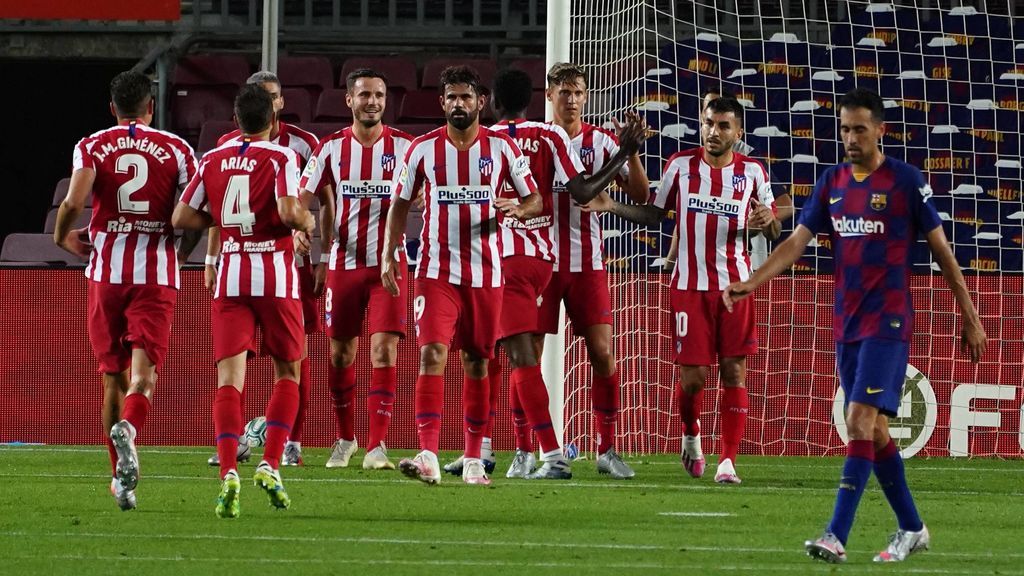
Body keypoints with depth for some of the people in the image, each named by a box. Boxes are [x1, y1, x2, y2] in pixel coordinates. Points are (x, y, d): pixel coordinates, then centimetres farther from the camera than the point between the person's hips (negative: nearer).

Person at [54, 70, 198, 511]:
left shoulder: (91, 147, 3)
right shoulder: (176, 150, 4)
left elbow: (74, 200, -13)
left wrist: (62, 237, 7)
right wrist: (182, 251, 18)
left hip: (107, 270, 1)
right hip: (157, 273, -1)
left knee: (113, 375, 14)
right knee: (143, 373, -6)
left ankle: (120, 475, 18)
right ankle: (128, 428, -39)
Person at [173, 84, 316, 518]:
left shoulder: (213, 160, 7)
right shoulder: (281, 157, -5)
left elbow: (182, 217, 6)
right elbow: (288, 210, -19)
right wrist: (307, 222, 3)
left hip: (230, 275, 2)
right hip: (275, 274, -2)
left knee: (229, 378, -3)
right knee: (287, 372, 15)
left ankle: (228, 472, -22)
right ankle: (270, 465, 0)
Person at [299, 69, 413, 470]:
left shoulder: (404, 146, -1)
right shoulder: (331, 148, 3)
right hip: (345, 262, 2)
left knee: (384, 350, -13)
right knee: (340, 353, 10)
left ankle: (376, 446, -14)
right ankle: (345, 438, 28)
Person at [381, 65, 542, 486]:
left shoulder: (502, 147, 2)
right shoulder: (423, 148, 2)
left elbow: (534, 199, 7)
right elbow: (400, 204, 11)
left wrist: (517, 209, -16)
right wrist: (388, 255, 2)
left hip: (485, 273, 1)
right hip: (436, 272, -1)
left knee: (477, 362, 7)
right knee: (432, 353, -16)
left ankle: (473, 459, 18)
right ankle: (428, 457, -25)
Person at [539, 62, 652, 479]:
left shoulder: (601, 142, 4)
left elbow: (640, 195, -1)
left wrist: (632, 151, -15)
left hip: (587, 263, 0)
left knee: (602, 353, -7)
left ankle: (607, 449, 1)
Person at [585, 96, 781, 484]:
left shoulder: (752, 172, 3)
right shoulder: (681, 165, 2)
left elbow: (774, 230, 11)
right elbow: (655, 214, 12)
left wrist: (767, 220, -13)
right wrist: (613, 207, -2)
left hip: (735, 284, 0)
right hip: (689, 286, 0)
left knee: (734, 372, -4)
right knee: (692, 376, -3)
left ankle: (728, 460, -1)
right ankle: (691, 437, 26)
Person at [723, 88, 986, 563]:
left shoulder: (905, 181, -7)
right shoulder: (833, 182, 8)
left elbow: (941, 249, -2)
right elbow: (797, 241, 6)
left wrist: (969, 316, 1)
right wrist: (750, 283, -9)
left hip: (888, 322, -6)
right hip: (847, 323, 6)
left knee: (861, 422, -15)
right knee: (873, 430, 9)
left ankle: (836, 537, -21)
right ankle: (911, 529, 22)